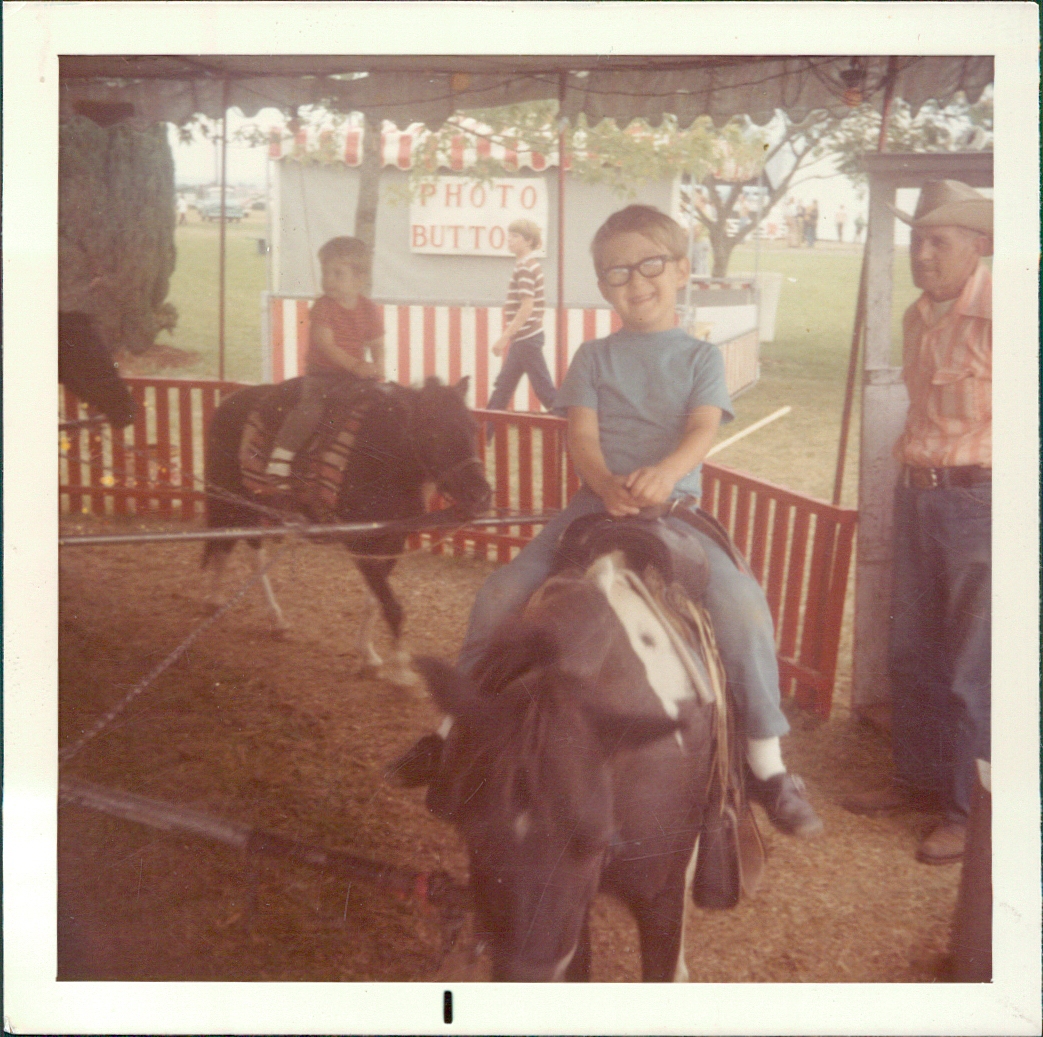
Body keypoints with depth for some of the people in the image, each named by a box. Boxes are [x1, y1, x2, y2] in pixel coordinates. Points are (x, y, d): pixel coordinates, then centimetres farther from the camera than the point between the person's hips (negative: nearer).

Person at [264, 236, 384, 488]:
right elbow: (324, 344, -16)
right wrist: (354, 365, -27)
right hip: (322, 374, -4)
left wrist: (378, 372, -8)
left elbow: (377, 347, 12)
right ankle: (279, 461, -24)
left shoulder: (369, 311, 5)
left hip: (357, 375, 4)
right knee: (311, 406, -27)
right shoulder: (323, 307, -7)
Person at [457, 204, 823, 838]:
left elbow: (703, 429, -8)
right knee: (500, 593, -13)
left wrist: (666, 471, -31)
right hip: (596, 501, 2)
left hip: (675, 506, -2)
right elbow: (582, 436, 0)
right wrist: (609, 486, -22)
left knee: (743, 601, -25)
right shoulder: (594, 358, 11)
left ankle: (767, 761, -13)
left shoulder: (702, 357, 8)